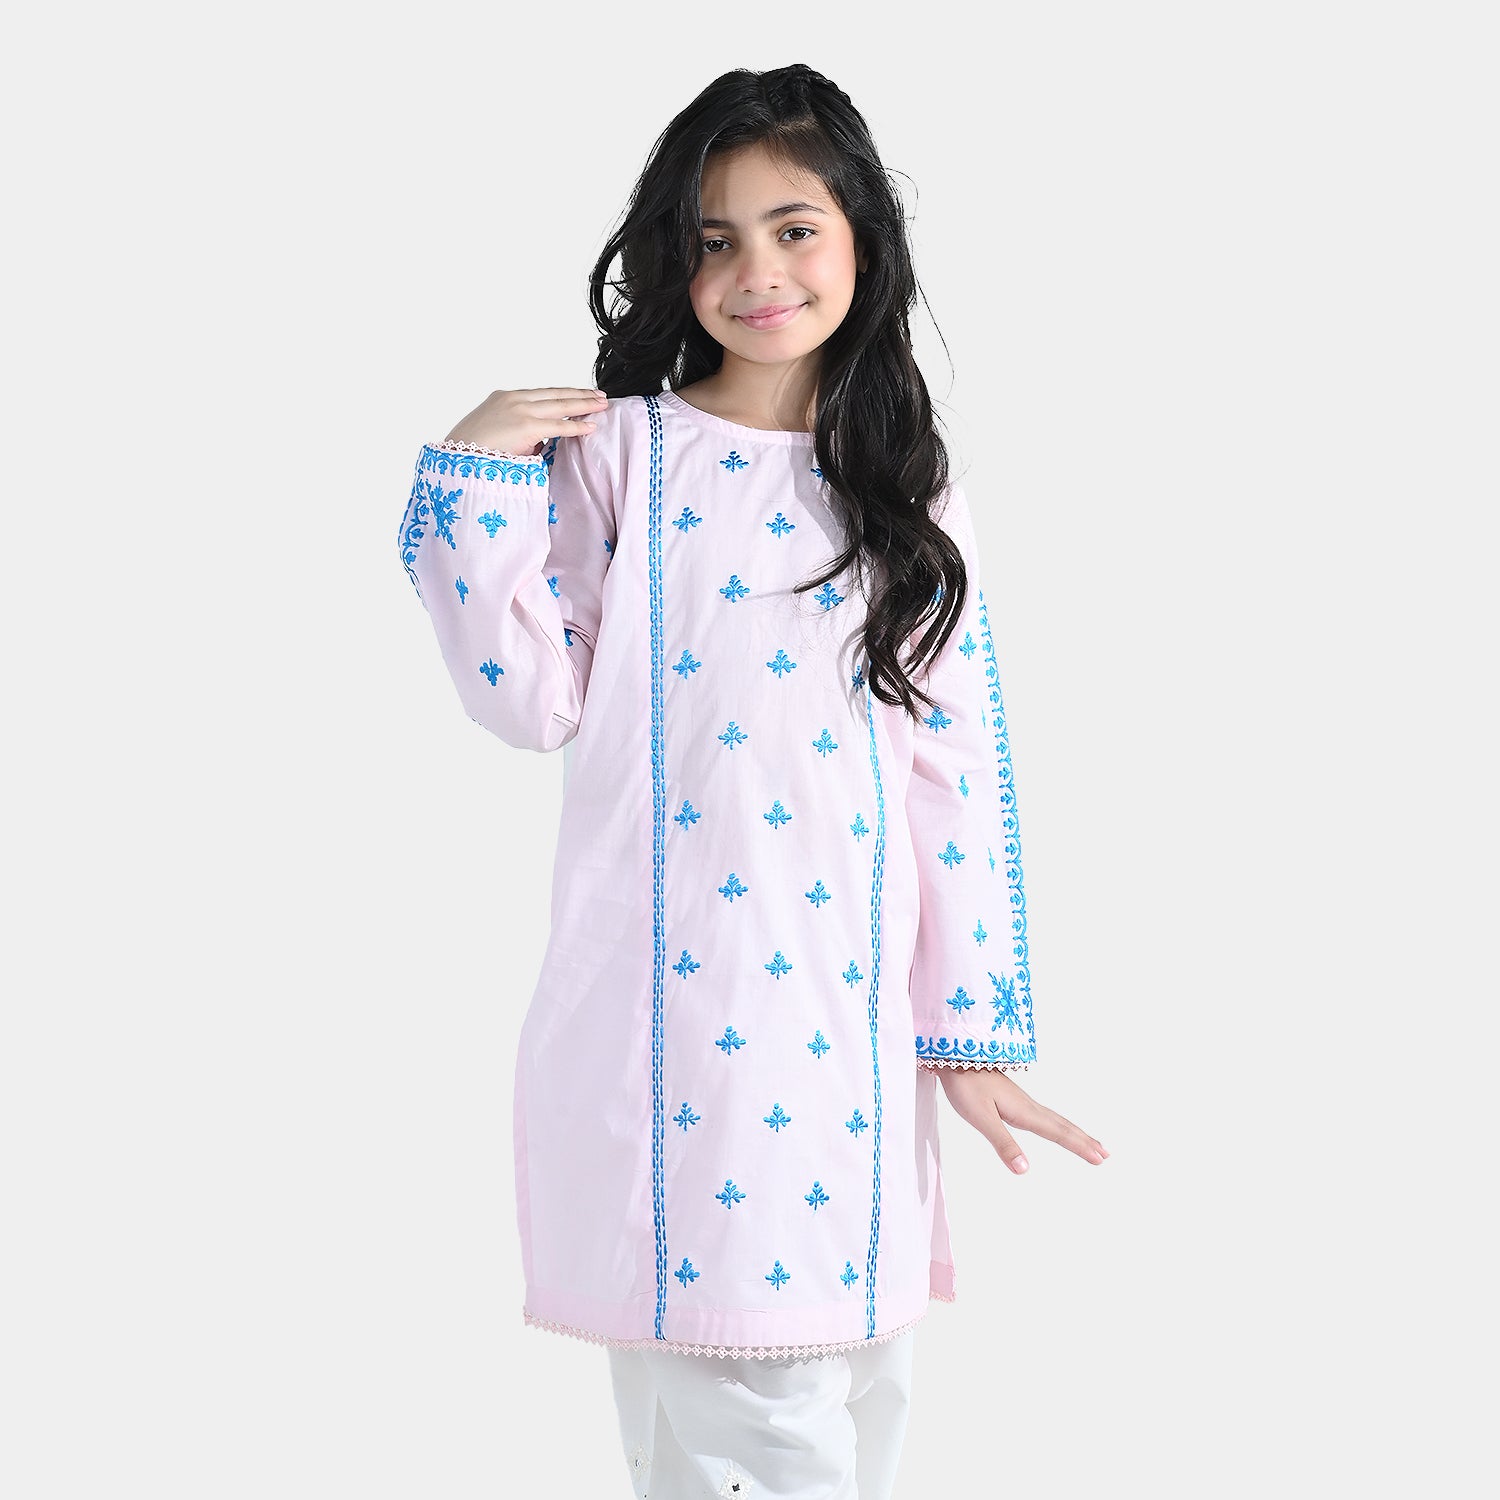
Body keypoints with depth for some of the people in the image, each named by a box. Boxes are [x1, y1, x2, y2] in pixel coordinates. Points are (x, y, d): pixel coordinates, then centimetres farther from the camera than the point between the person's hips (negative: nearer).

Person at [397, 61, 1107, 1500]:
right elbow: (531, 701, -2)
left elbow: (958, 772, 7)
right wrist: (470, 486, -10)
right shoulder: (618, 452, 1)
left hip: (854, 1026, 3)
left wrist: (973, 1031, 5)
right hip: (674, 1026, -3)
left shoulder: (912, 497, 9)